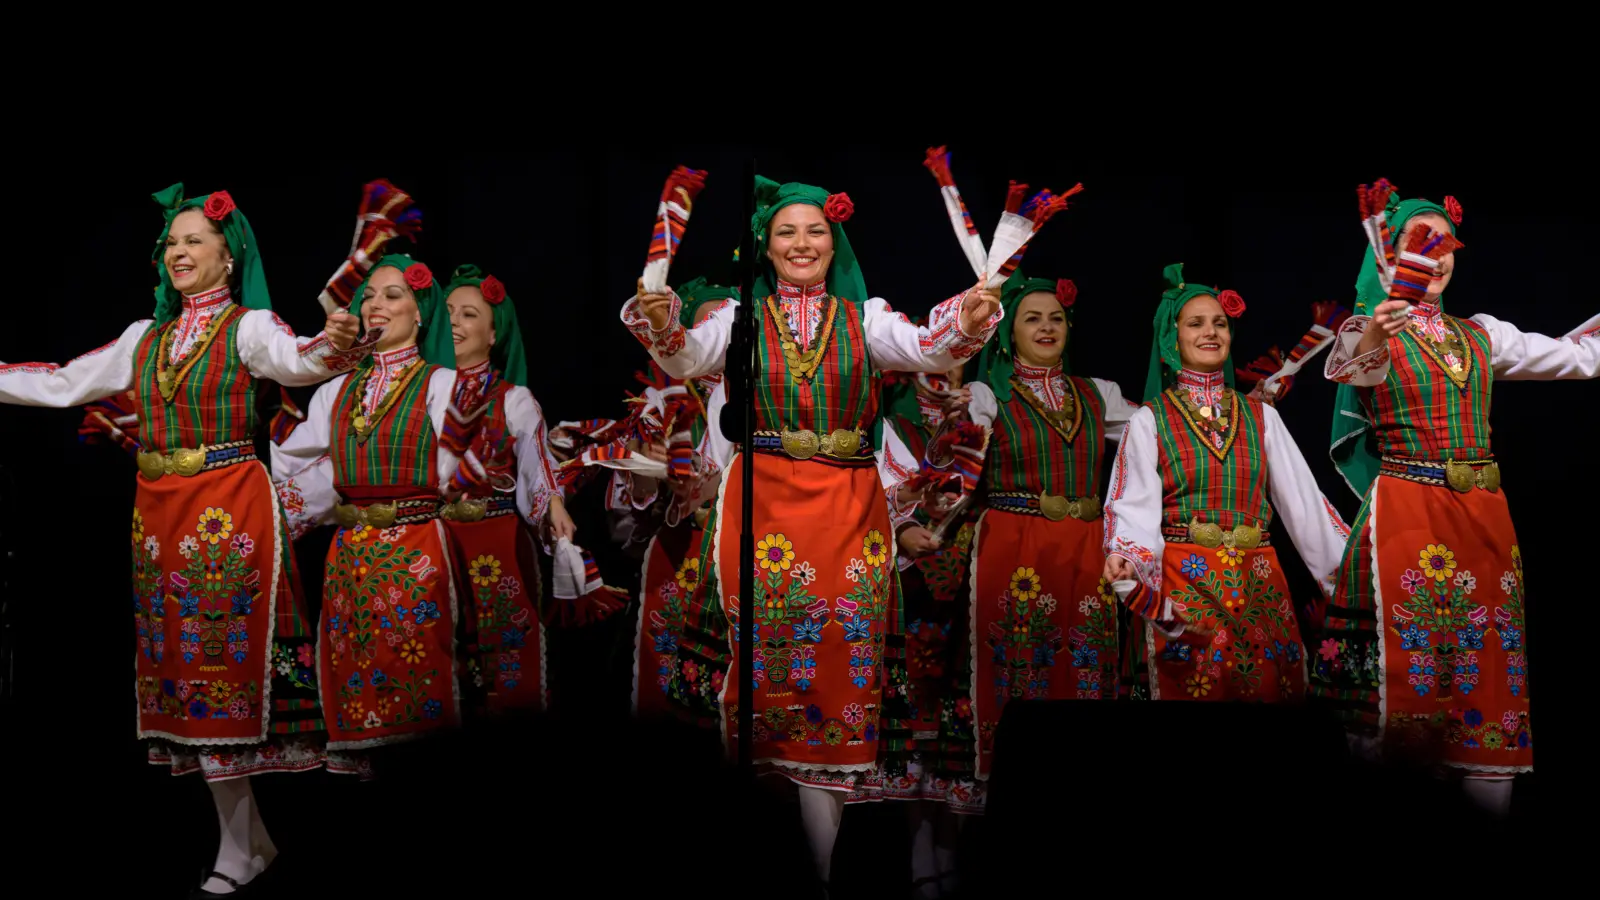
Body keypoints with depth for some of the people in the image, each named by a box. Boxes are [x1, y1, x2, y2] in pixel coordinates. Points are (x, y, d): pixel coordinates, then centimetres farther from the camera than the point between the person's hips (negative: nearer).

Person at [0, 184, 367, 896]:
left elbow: (290, 359, -25)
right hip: (158, 513, 6)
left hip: (230, 510, -6)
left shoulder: (248, 326, -3)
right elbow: (60, 384, 22)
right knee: (181, 666, 6)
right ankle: (247, 838, 13)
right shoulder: (146, 338, 16)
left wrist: (330, 349, -47)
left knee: (224, 661, -7)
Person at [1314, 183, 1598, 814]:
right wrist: (1370, 343, -48)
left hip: (1483, 515, 5)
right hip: (1405, 512, -5)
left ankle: (1491, 802, 8)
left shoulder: (1482, 335, 15)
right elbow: (1344, 368, -26)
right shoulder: (1369, 329, -1)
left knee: (1489, 658, 2)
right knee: (1407, 666, -7)